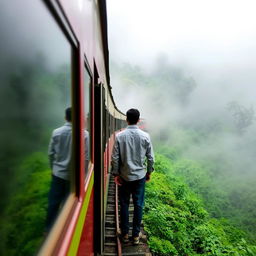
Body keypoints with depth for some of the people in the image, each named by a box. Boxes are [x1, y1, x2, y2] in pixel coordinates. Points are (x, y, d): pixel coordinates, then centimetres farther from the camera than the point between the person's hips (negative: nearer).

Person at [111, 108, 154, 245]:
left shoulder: (120, 136, -11)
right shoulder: (145, 136, -8)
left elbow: (115, 158, -9)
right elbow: (150, 157, -3)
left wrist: (116, 173, 2)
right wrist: (149, 172, 11)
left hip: (124, 176, 0)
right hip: (140, 175, 1)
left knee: (124, 204, 14)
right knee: (138, 205, 11)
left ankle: (125, 233, 26)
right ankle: (136, 235, 22)